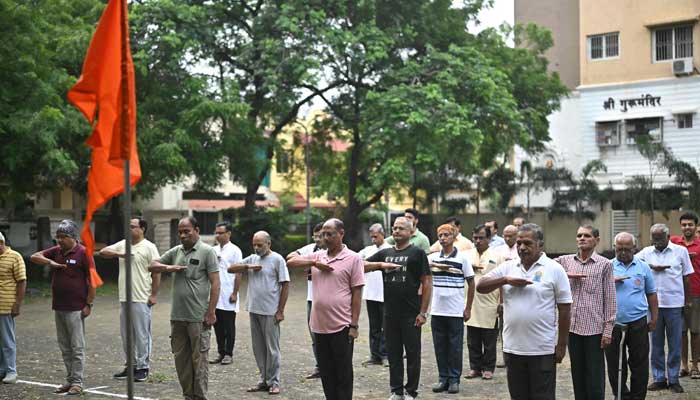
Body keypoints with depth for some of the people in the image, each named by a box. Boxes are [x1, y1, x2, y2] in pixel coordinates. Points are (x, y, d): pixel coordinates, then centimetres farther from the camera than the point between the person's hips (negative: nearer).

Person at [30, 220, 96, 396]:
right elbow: (34, 257, 10)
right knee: (65, 348, 12)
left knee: (77, 348, -3)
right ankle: (70, 380, 20)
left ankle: (77, 382, 0)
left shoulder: (83, 253, -8)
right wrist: (51, 262, -9)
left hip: (75, 309, -7)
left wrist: (89, 304, -12)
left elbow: (92, 280, -9)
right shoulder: (56, 251, 11)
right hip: (58, 307, 7)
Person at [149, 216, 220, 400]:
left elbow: (215, 283, -8)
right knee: (181, 358, 11)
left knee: (199, 359, -1)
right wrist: (168, 268, -3)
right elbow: (153, 266, 19)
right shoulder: (175, 251, 12)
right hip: (177, 316, 6)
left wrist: (211, 312, -13)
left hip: (198, 318, -6)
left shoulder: (207, 251, -4)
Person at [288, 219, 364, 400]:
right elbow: (291, 262, 9)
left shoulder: (353, 258, -5)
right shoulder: (317, 256, 11)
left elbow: (357, 293, -6)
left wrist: (354, 325, -10)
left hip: (341, 327, -5)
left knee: (343, 373, 2)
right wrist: (315, 263, -5)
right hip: (320, 326, 5)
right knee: (326, 373, 13)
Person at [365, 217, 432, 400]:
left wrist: (423, 312, -10)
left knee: (412, 354, 4)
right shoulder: (385, 253, 13)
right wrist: (381, 264, -9)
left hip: (410, 314, -4)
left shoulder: (417, 253, -2)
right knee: (393, 354, 11)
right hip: (390, 314, 5)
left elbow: (427, 282, -5)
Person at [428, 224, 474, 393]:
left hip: (456, 311, -3)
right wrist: (433, 265, -27)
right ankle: (443, 378, 17)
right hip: (437, 310, 3)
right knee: (440, 346, 7)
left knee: (455, 346, 4)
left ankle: (454, 379, 13)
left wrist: (468, 308, -1)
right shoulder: (433, 257, 6)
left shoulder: (463, 258, -1)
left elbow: (471, 283, 2)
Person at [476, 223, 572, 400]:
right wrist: (506, 280, -11)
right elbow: (480, 286, 4)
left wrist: (562, 345, -4)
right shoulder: (508, 267, 8)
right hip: (512, 348, 4)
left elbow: (564, 309, -2)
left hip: (542, 350, -4)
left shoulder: (554, 269, -3)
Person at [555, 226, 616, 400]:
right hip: (573, 327, 3)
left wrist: (608, 329, -7)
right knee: (577, 376, 12)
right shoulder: (565, 261, 7)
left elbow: (610, 299, -2)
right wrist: (565, 274, -8)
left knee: (595, 379, 1)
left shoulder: (604, 264, -1)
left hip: (595, 328, -3)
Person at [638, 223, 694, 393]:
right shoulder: (646, 252, 6)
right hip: (653, 304, 1)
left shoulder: (680, 251, 3)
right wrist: (652, 267, -18)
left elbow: (686, 278, 6)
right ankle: (659, 378, 17)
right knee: (656, 343, 7)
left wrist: (687, 302, 4)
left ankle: (674, 379, 13)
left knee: (675, 344, 4)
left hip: (675, 304, -1)